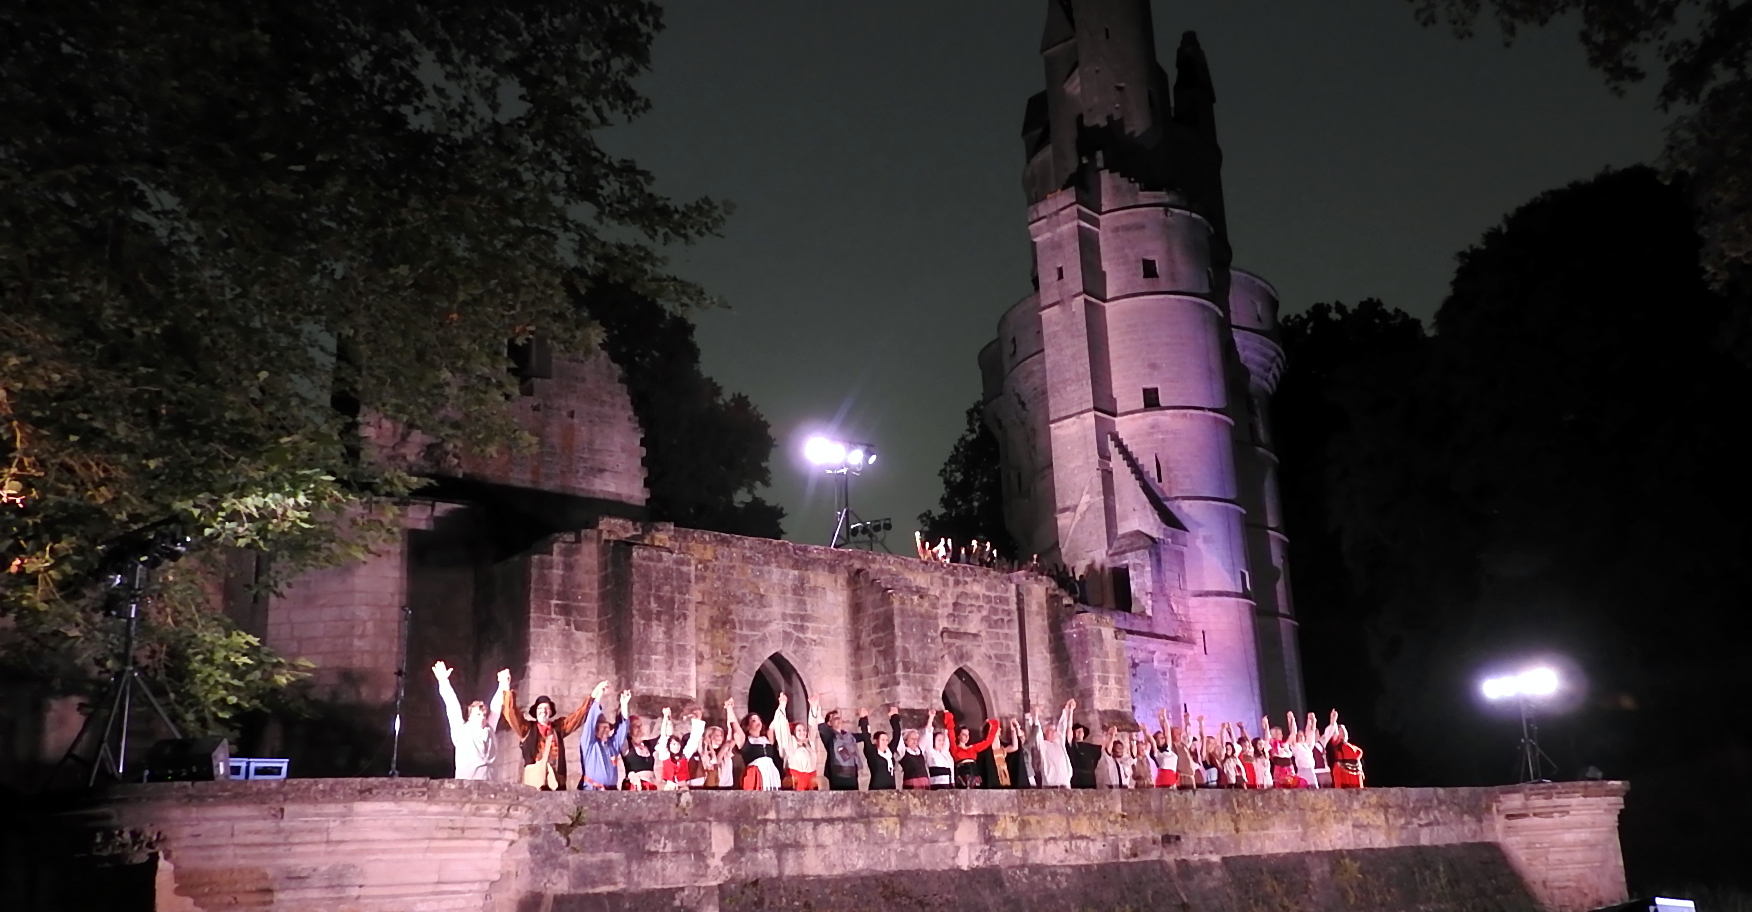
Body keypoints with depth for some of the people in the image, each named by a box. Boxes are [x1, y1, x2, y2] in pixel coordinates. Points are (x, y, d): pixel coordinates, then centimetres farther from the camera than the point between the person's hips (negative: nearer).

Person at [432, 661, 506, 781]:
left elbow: (495, 706, 23)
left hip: (486, 784, 4)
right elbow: (453, 707, 6)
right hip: (465, 783, -4)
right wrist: (443, 682, 4)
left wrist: (503, 685, 25)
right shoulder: (462, 731, 9)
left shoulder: (489, 731, 18)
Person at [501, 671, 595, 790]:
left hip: (556, 781, 3)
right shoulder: (528, 729, 10)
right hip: (534, 782, -2)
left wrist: (593, 695, 24)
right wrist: (507, 689, -10)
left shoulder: (558, 727, 17)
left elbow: (579, 714, 24)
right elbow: (512, 714, 0)